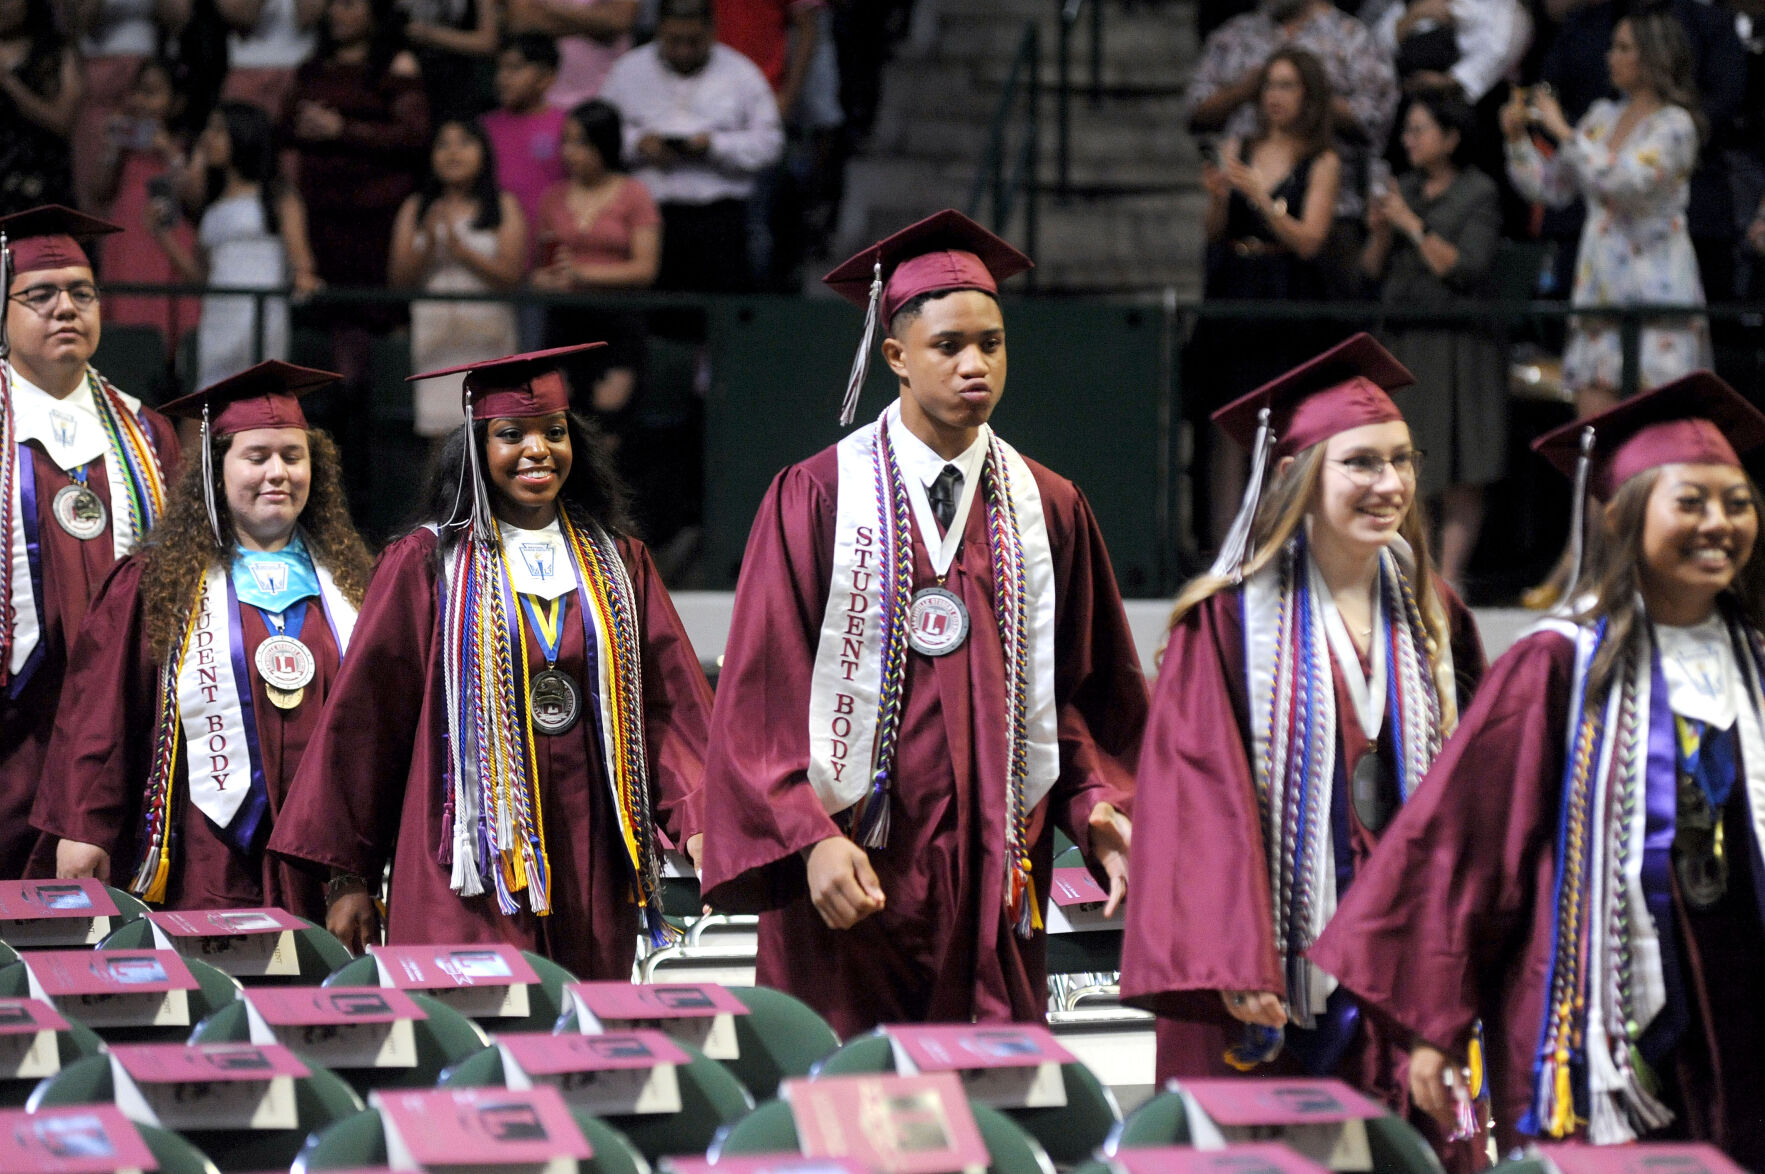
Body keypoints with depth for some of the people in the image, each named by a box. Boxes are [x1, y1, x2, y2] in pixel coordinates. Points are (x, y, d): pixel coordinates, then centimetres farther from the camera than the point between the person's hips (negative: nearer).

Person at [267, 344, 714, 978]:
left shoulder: (619, 564, 13)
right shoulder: (428, 564, 3)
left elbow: (672, 705, 7)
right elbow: (366, 716, 3)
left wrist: (699, 824, -9)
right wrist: (349, 876, -1)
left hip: (589, 874, 3)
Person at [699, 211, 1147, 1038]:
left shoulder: (1048, 510, 11)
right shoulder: (818, 498, 0)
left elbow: (1084, 691, 13)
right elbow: (763, 693, -4)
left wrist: (1097, 803, -6)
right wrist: (812, 839, -16)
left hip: (994, 885, 3)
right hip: (851, 878, -3)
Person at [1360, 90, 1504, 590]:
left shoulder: (1478, 193, -3)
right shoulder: (1405, 190, 14)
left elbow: (1467, 269, -13)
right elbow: (1371, 271, 15)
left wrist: (1413, 227, -12)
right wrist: (1379, 234, -4)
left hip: (1455, 344, -5)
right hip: (1401, 342, 5)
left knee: (1458, 475, -4)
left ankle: (1449, 574, -4)